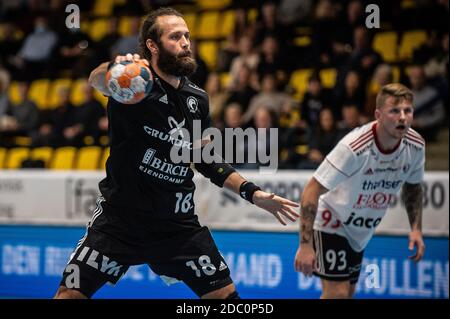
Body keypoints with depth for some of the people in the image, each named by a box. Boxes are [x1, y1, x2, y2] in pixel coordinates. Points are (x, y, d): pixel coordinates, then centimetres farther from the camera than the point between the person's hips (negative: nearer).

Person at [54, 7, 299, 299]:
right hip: (121, 217, -4)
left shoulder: (197, 98, 6)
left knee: (225, 295, 1)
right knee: (70, 295, -9)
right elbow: (97, 81, -37)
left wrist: (252, 193, 12)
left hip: (178, 225, 5)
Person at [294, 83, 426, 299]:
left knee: (347, 293, 13)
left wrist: (416, 228, -3)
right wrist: (305, 244, -35)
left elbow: (412, 187, 9)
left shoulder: (416, 146, -13)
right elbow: (312, 191, -31)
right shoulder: (354, 147, -33)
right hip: (332, 222, -7)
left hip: (360, 232, 7)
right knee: (337, 293, -16)